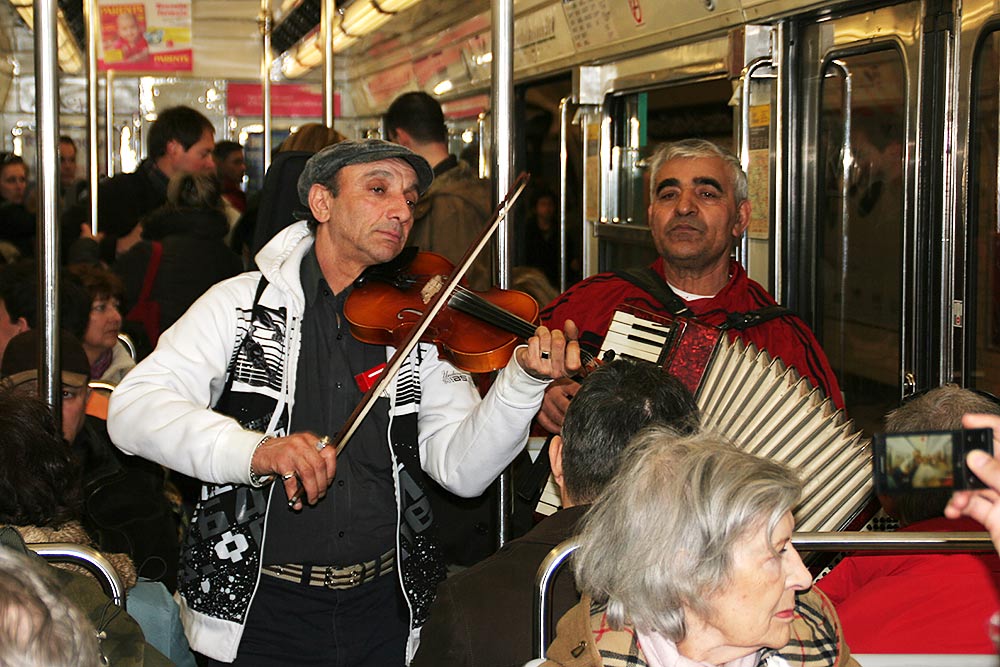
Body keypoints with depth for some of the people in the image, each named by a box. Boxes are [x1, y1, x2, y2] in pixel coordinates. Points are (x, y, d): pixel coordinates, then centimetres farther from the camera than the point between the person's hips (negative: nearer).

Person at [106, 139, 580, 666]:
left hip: (385, 608, 3)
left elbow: (461, 468, -3)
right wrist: (255, 450, -30)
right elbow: (132, 410, -15)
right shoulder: (243, 305, -3)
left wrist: (525, 381, -19)